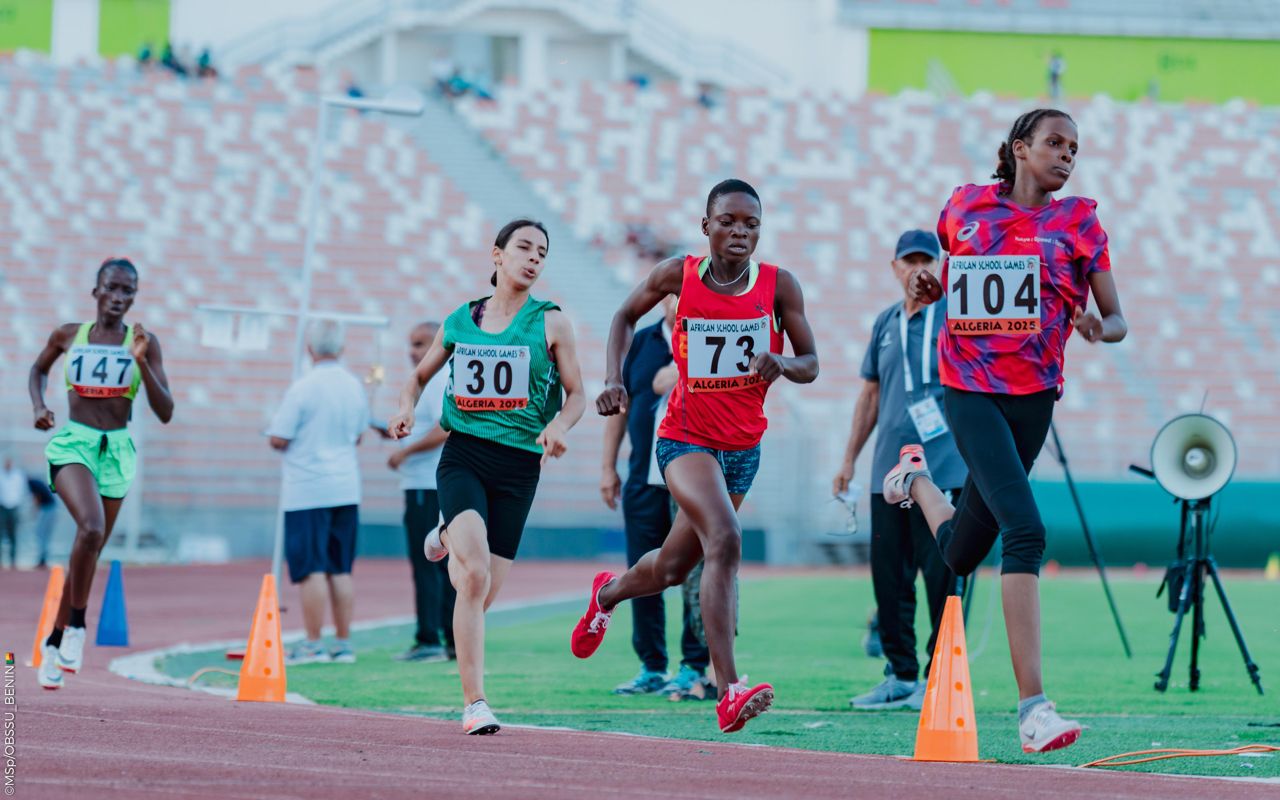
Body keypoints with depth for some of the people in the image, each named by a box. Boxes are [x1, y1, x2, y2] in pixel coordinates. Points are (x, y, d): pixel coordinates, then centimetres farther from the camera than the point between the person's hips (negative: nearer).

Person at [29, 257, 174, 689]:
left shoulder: (144, 343, 1)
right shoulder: (68, 336, 3)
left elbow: (165, 413, -4)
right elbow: (38, 369, 24)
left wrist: (142, 363, -17)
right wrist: (39, 406, 5)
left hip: (117, 451, 2)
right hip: (72, 444, -2)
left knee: (89, 553, 10)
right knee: (91, 527, -29)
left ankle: (55, 642, 27)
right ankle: (76, 625, -14)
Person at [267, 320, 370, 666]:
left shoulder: (303, 388, -14)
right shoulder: (355, 387, 6)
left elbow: (278, 439, -12)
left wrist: (273, 427, 9)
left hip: (307, 491, -6)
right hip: (346, 490, 6)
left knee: (311, 570, -4)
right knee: (341, 570, 10)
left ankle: (313, 644, -4)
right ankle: (343, 643, 12)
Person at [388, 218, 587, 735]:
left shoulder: (550, 323, 4)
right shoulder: (460, 321, 8)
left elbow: (576, 394, 7)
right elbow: (421, 375, 22)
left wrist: (559, 426, -14)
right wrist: (407, 407, 0)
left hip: (519, 464, 1)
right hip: (463, 455, -1)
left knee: (481, 593, 3)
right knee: (476, 576, -22)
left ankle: (452, 540, 41)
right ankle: (474, 703, -18)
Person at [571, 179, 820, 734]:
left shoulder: (779, 286, -5)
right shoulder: (679, 276, -7)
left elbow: (810, 365, -1)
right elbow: (626, 316, 10)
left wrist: (782, 364, -24)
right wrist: (613, 379, -5)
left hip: (744, 447, 4)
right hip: (686, 439, -4)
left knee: (672, 569, 18)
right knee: (725, 541, -29)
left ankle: (609, 592, 55)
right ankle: (728, 693, -33)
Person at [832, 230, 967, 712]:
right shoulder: (886, 323, 16)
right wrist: (849, 460, 20)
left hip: (942, 468, -6)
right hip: (889, 471, 6)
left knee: (939, 575, -7)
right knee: (888, 574, 6)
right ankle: (901, 675, 13)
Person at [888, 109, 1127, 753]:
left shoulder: (1079, 221, 4)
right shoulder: (965, 206, 4)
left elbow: (1118, 322, 3)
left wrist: (1099, 326, -21)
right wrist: (925, 288, -1)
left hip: (1034, 397, 3)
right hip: (969, 389, -3)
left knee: (961, 555, 13)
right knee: (1025, 531, -22)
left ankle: (917, 478, 49)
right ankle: (1032, 707, -23)